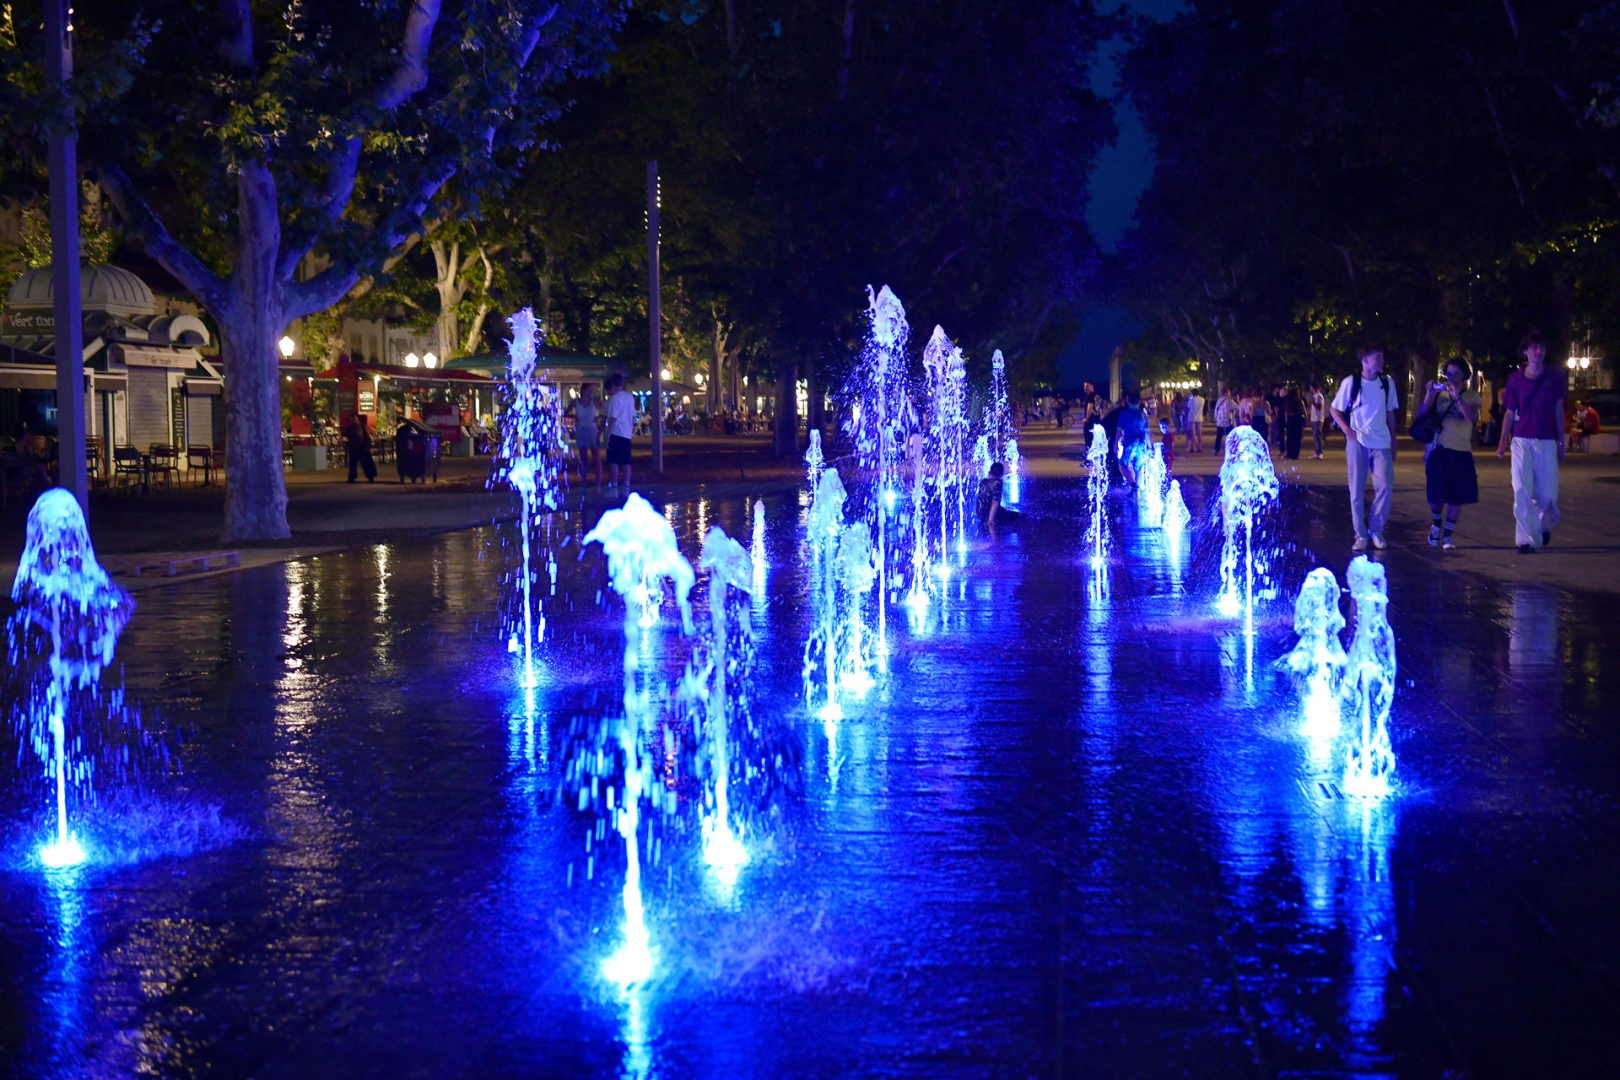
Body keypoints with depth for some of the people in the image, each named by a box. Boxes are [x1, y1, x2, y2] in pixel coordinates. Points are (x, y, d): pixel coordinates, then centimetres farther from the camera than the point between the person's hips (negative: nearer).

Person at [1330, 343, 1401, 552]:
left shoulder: (1387, 383, 5)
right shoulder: (1351, 383, -4)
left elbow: (1390, 413, 13)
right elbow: (1335, 409, 4)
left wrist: (1393, 442, 12)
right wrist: (1347, 430, -10)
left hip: (1381, 443, 2)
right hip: (1358, 442, -2)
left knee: (1384, 487, -6)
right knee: (1357, 490, 1)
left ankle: (1376, 530, 10)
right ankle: (1361, 535, 8)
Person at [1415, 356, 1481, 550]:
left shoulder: (1472, 396, 5)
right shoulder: (1439, 393, 7)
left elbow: (1472, 416, -15)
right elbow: (1421, 414, -2)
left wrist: (1457, 396, -22)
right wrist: (1430, 395, -15)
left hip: (1461, 450, 0)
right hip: (1438, 448, 0)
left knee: (1456, 496, -1)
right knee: (1436, 492, 3)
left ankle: (1448, 534, 8)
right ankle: (1436, 524, 29)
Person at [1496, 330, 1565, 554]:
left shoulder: (1555, 377, 3)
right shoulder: (1515, 379, 3)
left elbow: (1559, 409, 8)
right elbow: (1509, 412, 8)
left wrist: (1561, 442, 7)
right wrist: (1503, 441, 1)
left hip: (1547, 442, 0)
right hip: (1522, 441, 0)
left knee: (1547, 493, 2)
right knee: (1522, 492, -8)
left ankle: (1546, 524, 34)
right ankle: (1527, 539, -4)